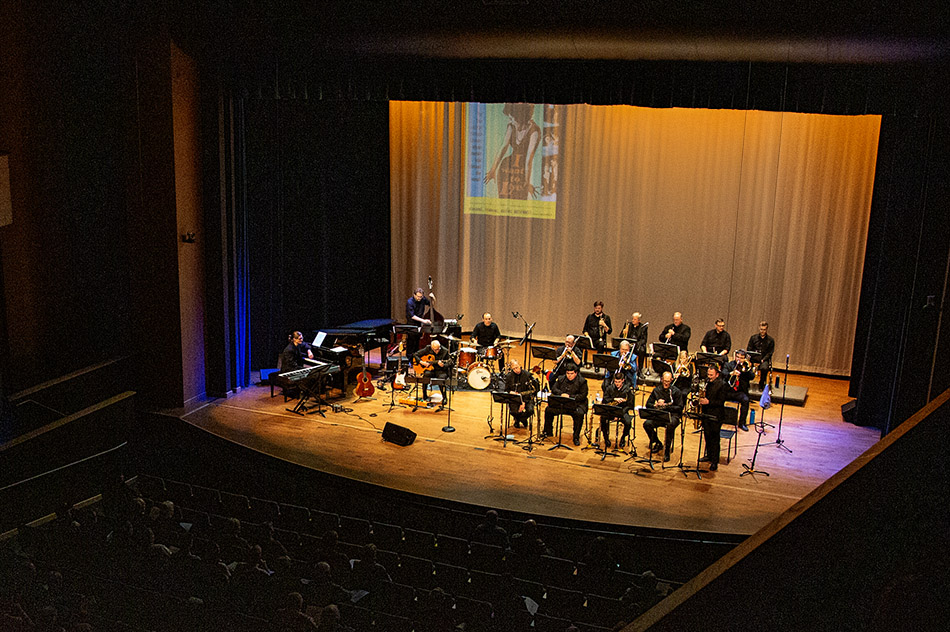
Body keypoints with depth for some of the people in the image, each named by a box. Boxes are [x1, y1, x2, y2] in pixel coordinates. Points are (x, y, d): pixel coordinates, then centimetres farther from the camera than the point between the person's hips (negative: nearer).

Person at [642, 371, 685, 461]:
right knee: (647, 423, -25)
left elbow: (680, 408, -6)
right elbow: (648, 404, 10)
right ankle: (658, 444, 1)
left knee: (670, 425, -39)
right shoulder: (656, 390, 10)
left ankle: (667, 451, -22)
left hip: (672, 416, -3)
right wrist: (656, 405, -12)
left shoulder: (676, 392, 0)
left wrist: (666, 406, -18)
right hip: (659, 415, 4)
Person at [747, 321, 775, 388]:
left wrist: (763, 360, -15)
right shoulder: (753, 337, 10)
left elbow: (770, 353, 0)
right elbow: (749, 350, 7)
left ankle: (761, 385, -10)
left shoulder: (770, 340, 5)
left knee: (764, 368, -35)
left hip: (764, 359, -1)